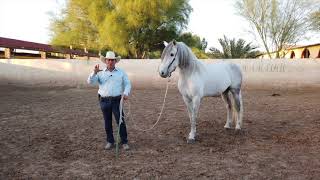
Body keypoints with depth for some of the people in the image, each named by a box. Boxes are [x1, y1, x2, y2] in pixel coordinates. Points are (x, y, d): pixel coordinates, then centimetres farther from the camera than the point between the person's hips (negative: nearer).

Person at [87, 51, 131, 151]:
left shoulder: (121, 72, 5)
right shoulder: (100, 73, 5)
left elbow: (127, 84, 5)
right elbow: (90, 82, -1)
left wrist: (126, 93, -12)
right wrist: (94, 72, -18)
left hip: (117, 100, -1)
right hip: (104, 101, 1)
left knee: (121, 121, 0)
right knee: (107, 123, 11)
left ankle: (124, 142, 11)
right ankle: (110, 141, 25)